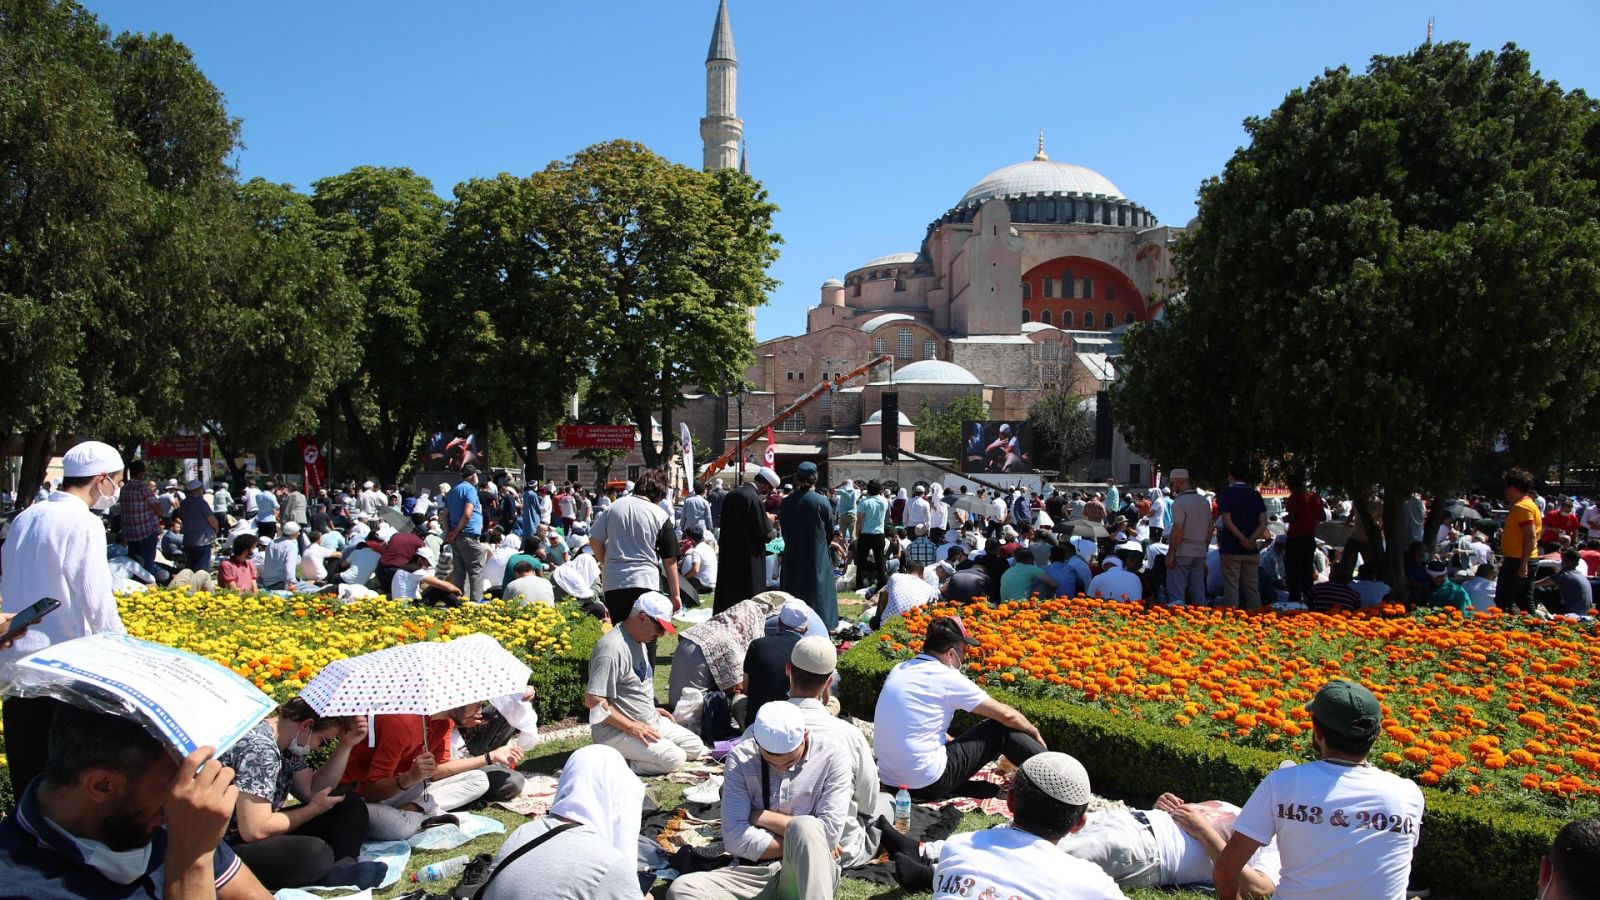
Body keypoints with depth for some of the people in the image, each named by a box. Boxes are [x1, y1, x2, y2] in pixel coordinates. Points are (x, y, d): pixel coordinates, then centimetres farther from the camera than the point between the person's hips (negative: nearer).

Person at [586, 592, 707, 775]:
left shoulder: (639, 641, 12)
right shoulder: (612, 648, -22)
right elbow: (593, 700, -26)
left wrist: (652, 710, 14)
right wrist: (631, 727, -23)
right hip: (616, 731, -10)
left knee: (696, 748, 5)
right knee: (674, 759, -24)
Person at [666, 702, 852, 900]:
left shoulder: (832, 755, -2)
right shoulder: (741, 758, 1)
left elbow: (830, 833, -13)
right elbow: (734, 838, -8)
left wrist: (761, 817, -6)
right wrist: (808, 845, -10)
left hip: (815, 875, -2)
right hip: (754, 874, 2)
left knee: (804, 828, -35)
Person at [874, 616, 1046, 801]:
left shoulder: (898, 671, 9)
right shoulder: (947, 679, -11)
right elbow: (1007, 715, -3)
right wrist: (1035, 734, 14)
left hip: (889, 781, 7)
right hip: (928, 783, -7)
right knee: (1001, 729, 4)